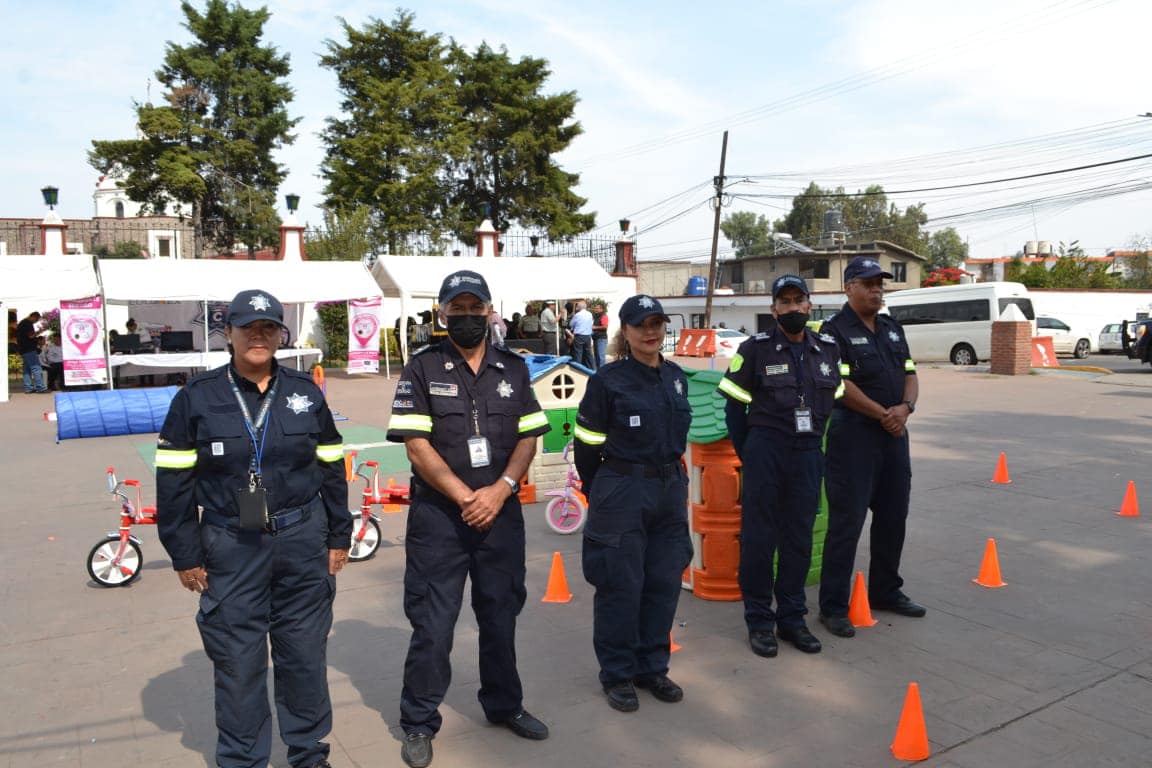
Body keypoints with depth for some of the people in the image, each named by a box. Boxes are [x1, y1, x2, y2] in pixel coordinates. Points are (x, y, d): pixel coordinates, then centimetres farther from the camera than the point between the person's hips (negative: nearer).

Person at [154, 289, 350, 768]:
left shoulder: (305, 392, 6)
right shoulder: (197, 398, -1)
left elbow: (331, 468, 10)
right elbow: (174, 481, 1)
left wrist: (338, 538, 9)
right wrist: (185, 555, 0)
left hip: (303, 541, 2)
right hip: (231, 548, -1)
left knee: (305, 652, 11)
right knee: (237, 658, 6)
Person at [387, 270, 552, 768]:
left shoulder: (513, 369, 8)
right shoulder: (422, 370, -3)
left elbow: (528, 438, 5)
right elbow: (417, 446, -9)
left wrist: (499, 490, -11)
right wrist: (466, 497, -15)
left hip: (500, 513, 3)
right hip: (438, 515, -3)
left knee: (501, 614, 16)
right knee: (432, 622, 3)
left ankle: (504, 705, 35)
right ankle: (419, 723, 21)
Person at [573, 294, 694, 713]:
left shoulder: (676, 377, 8)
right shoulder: (608, 380, -9)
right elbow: (587, 445, -4)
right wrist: (600, 495, 4)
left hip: (670, 489, 6)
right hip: (623, 493, -6)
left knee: (664, 581, 11)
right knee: (621, 585, 2)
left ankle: (652, 666, 28)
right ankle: (617, 674, 19)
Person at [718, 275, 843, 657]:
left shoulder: (828, 350, 9)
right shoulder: (755, 349, -3)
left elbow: (836, 402, 17)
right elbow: (734, 406, 0)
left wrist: (816, 446, 12)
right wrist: (747, 453, 1)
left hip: (808, 454, 4)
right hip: (765, 450, -4)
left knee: (799, 537, 11)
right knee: (758, 537, 2)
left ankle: (792, 617, 24)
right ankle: (759, 620, 14)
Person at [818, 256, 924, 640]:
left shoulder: (893, 329, 16)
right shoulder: (835, 330, -8)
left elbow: (910, 375, 13)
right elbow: (841, 385, -16)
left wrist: (905, 407, -7)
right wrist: (883, 414, -14)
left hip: (894, 435, 8)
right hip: (854, 435, -8)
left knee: (893, 517, 15)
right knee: (846, 521, -5)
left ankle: (886, 591, 31)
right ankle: (833, 607, 3)